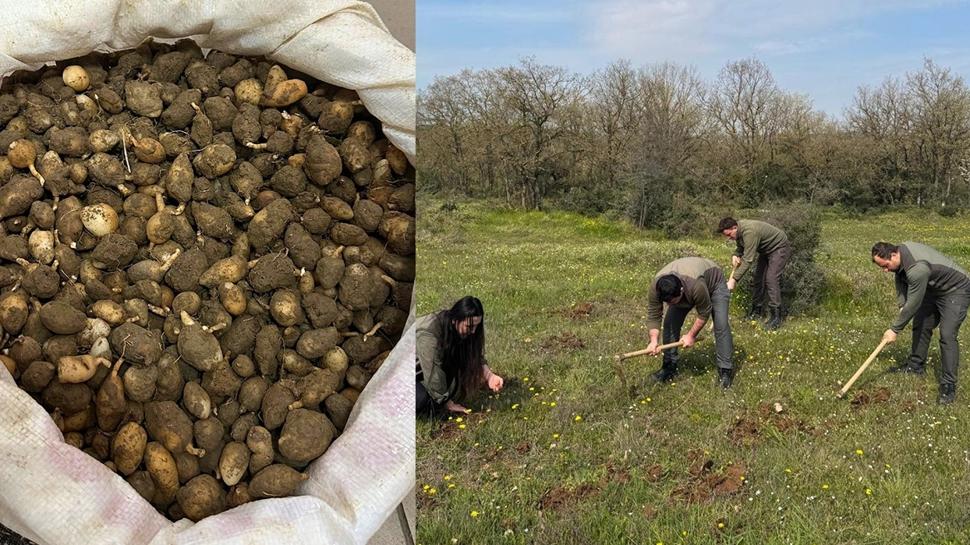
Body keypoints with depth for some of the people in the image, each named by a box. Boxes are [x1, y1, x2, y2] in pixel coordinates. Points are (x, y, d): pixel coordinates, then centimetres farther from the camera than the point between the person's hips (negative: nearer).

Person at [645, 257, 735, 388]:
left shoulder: (696, 285, -45)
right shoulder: (656, 287, -33)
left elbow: (704, 314, -29)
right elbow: (653, 316, -23)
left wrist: (691, 335, -23)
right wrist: (653, 341, -35)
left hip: (713, 282, -4)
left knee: (721, 325, -17)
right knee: (670, 323, -8)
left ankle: (725, 370, -9)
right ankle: (670, 366, 4)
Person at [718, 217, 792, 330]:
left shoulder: (749, 232, -37)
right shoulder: (739, 230, -8)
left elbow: (747, 260, -37)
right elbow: (741, 246, 11)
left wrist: (733, 280, -38)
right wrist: (736, 255, -12)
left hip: (779, 249, -10)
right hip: (765, 250, 10)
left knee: (771, 279, -19)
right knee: (759, 278, 9)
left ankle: (776, 317, -16)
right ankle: (757, 310, 21)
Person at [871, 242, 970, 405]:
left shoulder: (917, 270, -39)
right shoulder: (901, 250, -12)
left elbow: (913, 304, -29)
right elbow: (901, 280, 6)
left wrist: (894, 329, -19)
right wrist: (901, 305, -5)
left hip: (955, 291, -10)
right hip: (934, 289, 10)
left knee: (947, 335, -17)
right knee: (920, 326, 14)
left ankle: (949, 385, -12)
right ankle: (916, 365, 31)